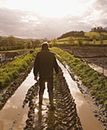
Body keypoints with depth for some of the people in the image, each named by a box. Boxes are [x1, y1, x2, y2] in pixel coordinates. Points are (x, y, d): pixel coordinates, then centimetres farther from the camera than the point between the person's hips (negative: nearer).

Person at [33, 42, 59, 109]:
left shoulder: (39, 54, -7)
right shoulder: (52, 54, -5)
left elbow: (36, 65, -6)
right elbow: (55, 64, 2)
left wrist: (35, 75, 3)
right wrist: (57, 72, 19)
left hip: (42, 75, 0)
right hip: (50, 75, 0)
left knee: (41, 88, 20)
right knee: (50, 90, 11)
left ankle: (40, 102, 33)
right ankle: (51, 104, 9)